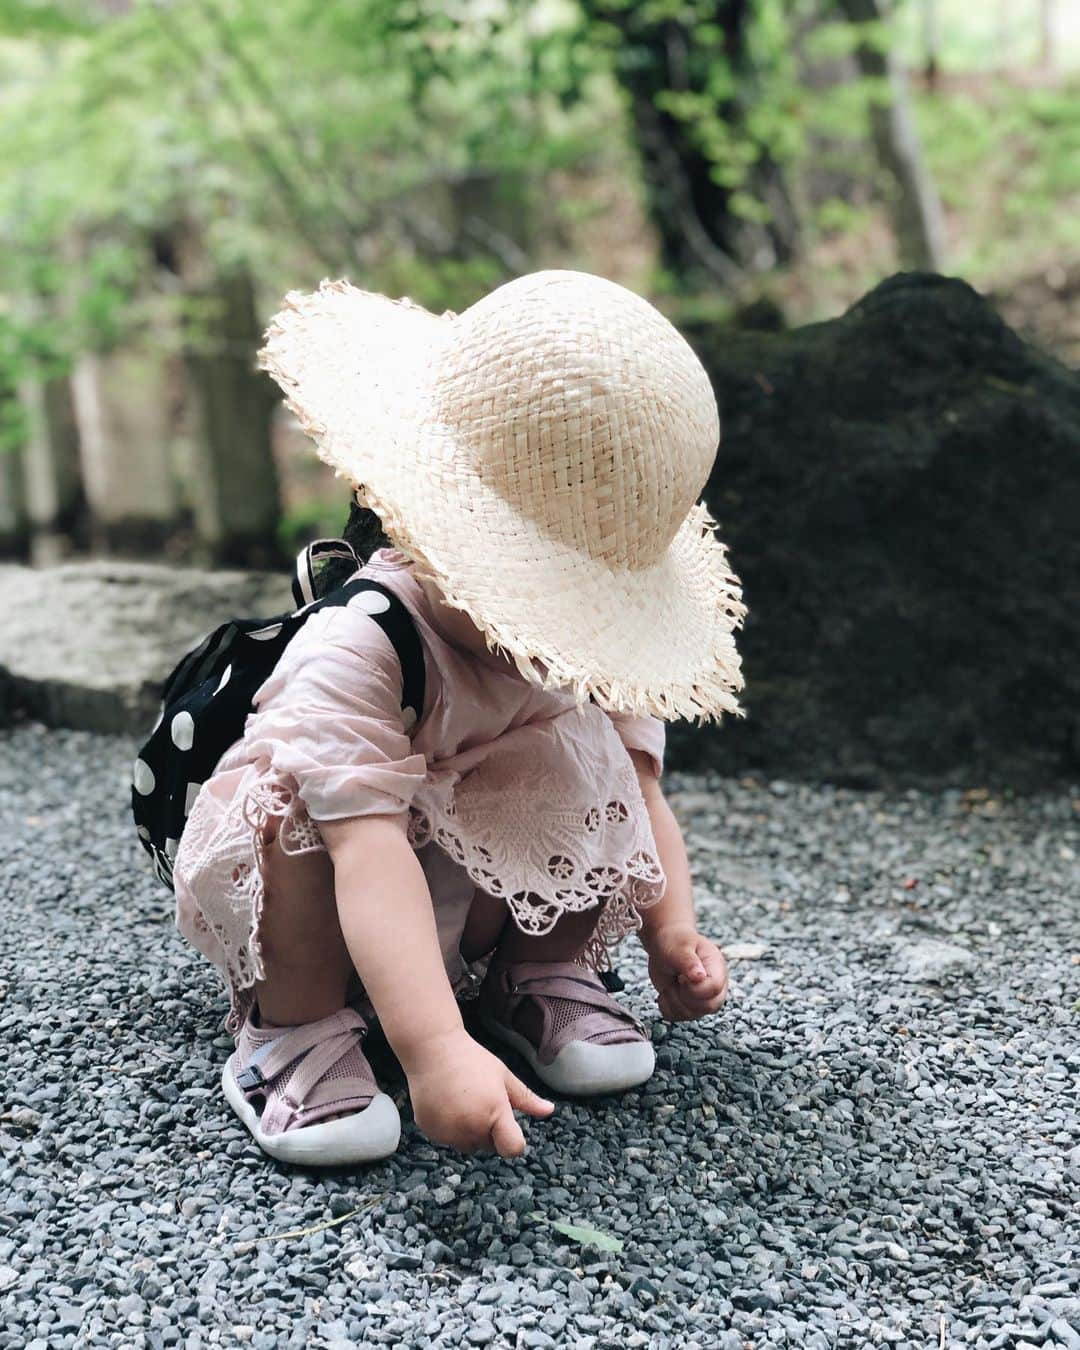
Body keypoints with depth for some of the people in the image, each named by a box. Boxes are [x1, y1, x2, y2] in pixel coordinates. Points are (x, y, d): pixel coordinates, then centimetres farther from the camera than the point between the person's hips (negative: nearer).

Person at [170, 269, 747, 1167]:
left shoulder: (585, 653, -15)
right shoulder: (354, 650, -37)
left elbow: (637, 797, -7)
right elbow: (371, 852, -48)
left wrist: (671, 930, -23)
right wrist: (436, 1049, -58)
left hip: (487, 907, 5)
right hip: (317, 920, -5)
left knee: (585, 745, -18)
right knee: (303, 794, -36)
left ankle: (544, 972, 0)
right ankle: (296, 1024, -17)